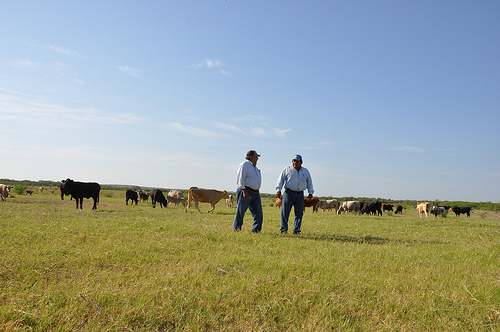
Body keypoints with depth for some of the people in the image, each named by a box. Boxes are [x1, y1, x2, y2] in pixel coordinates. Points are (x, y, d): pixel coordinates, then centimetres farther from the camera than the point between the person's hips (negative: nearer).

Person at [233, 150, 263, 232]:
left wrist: (257, 192, 21)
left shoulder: (255, 167, 20)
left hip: (255, 193, 9)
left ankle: (256, 230, 5)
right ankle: (236, 230, 8)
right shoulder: (244, 165, -7)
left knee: (258, 213, 2)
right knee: (240, 212, -2)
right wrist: (244, 191, -22)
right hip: (245, 192, -9)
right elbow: (240, 179, -14)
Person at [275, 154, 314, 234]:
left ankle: (296, 230, 9)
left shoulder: (305, 171, 15)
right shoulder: (287, 169, 7)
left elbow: (309, 182, 20)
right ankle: (283, 229, -1)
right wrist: (279, 190, -5)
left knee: (299, 213, 2)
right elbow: (281, 179, 4)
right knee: (285, 212, -7)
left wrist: (310, 193, 12)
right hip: (288, 193, -2)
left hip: (300, 194, 3)